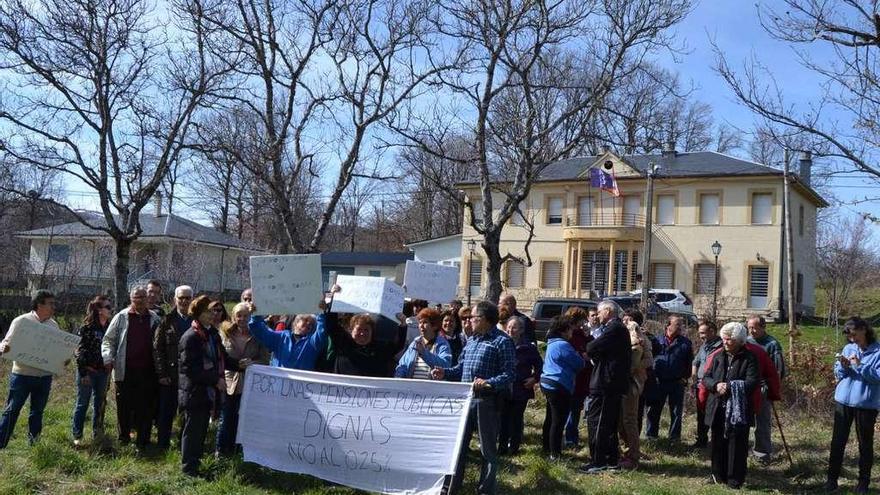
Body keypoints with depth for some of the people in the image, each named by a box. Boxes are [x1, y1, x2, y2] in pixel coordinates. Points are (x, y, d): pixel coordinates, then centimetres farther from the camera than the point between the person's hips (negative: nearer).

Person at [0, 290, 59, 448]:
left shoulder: (54, 325, 7)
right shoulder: (21, 321, -6)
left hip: (45, 377, 4)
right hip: (22, 375, -4)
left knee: (37, 412, 13)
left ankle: (33, 445, 24)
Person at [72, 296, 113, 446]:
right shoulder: (87, 327, -10)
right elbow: (80, 350, -11)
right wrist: (83, 373, -13)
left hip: (102, 371, 5)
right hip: (87, 371, -5)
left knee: (100, 402, 12)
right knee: (82, 403, 2)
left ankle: (97, 432, 24)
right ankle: (77, 436, 10)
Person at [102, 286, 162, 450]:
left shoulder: (154, 319, 6)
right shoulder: (122, 317, 2)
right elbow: (108, 339, 4)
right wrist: (108, 358, -9)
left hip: (147, 371, 1)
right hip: (125, 371, -1)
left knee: (145, 407, 3)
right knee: (124, 405, 8)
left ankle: (143, 441, 13)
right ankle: (124, 436, 26)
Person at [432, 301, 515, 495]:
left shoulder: (502, 341, -9)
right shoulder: (470, 340, 14)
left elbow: (510, 374, -15)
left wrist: (489, 383, -30)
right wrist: (445, 373, 0)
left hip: (487, 401, -7)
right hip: (465, 398, 7)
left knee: (488, 449, 5)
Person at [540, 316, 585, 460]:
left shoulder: (552, 342, 12)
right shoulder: (563, 345, -18)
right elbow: (579, 364, -13)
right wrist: (582, 357, 6)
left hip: (548, 383, 10)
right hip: (559, 387, -10)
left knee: (551, 418, 19)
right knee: (558, 421, -4)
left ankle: (547, 449, 29)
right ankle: (555, 454, 0)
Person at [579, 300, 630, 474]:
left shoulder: (614, 329, -16)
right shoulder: (619, 328, 18)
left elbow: (593, 348, -21)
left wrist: (587, 349, -1)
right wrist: (592, 352, 0)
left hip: (604, 383, -10)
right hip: (615, 383, 10)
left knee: (596, 422, -6)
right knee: (609, 423, 16)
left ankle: (598, 462, -4)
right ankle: (611, 460, 23)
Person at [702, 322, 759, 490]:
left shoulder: (749, 358, -3)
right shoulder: (718, 356, 9)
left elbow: (751, 383, -14)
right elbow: (706, 378, 7)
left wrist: (729, 387, -21)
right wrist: (716, 385, -14)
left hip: (739, 410, -4)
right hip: (718, 409, 4)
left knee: (737, 446, 1)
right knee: (718, 444, 12)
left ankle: (735, 481, 11)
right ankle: (719, 476, 25)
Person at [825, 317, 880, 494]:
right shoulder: (848, 348, 7)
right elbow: (837, 374, 10)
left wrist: (859, 366, -21)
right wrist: (843, 366, -10)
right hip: (843, 401, 4)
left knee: (865, 443, 9)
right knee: (838, 441, 6)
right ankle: (832, 478, 15)